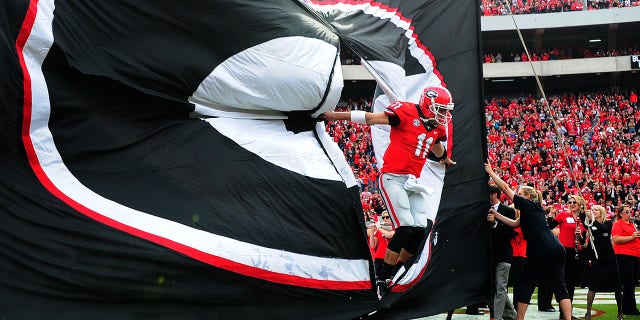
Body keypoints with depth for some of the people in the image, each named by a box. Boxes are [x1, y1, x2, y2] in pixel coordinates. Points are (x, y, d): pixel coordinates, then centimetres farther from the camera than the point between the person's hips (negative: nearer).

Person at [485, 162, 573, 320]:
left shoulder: (528, 205, 2)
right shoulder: (535, 209, 25)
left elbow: (505, 188, 3)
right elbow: (515, 224, 29)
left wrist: (491, 172, 11)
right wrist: (497, 215, 25)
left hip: (542, 251, -9)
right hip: (556, 249, 9)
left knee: (524, 284, 3)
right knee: (559, 286, 4)